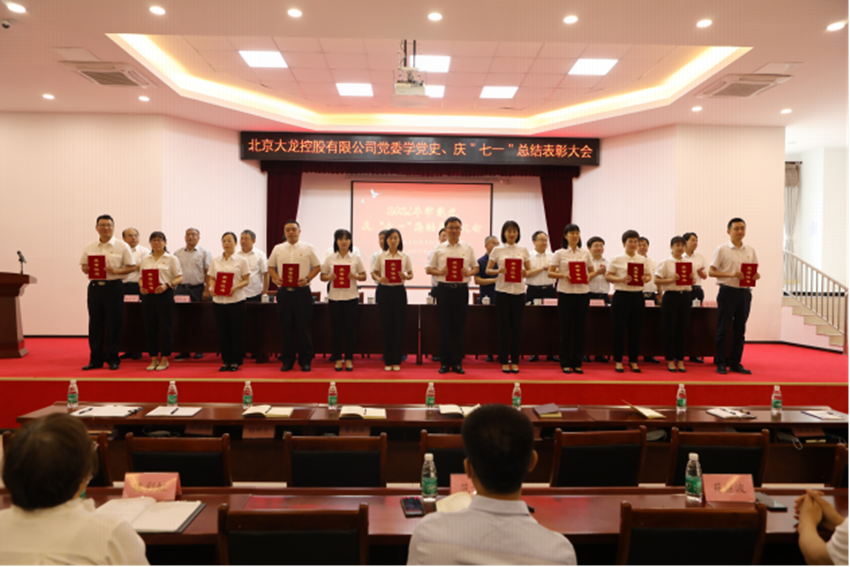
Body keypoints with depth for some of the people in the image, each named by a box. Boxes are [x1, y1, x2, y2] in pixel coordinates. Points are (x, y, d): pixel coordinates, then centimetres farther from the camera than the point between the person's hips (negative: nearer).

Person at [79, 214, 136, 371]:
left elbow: (132, 267, -2)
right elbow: (83, 266, 15)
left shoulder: (122, 246, 0)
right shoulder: (89, 247, 11)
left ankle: (113, 359, 10)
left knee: (113, 324, 1)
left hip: (114, 286, -3)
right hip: (95, 286, 4)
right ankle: (95, 359, 16)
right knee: (95, 323, 7)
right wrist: (87, 269, -7)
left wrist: (116, 271, -17)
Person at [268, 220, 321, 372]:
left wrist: (307, 278, -10)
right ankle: (287, 361, 16)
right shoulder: (278, 249, 10)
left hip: (302, 291, -2)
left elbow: (317, 266, 6)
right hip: (284, 292, 2)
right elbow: (271, 267, 15)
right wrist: (276, 278, -5)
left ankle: (305, 361, 10)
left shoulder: (307, 248, 5)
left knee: (304, 328, 0)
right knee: (286, 327, 6)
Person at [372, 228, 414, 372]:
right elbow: (374, 273, 8)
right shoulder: (381, 257, 5)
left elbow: (411, 274, 7)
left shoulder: (405, 257, 4)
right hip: (385, 291, 0)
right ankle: (388, 361, 12)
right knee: (386, 326, 3)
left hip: (399, 291, 0)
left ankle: (397, 361, 10)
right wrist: (379, 279, -13)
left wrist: (406, 276, -15)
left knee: (399, 325, 1)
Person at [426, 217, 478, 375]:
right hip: (444, 288, 0)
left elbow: (476, 267, 11)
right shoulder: (439, 249, 6)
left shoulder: (467, 248, 8)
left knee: (459, 326, 4)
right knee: (445, 326, 3)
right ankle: (444, 362, 11)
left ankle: (457, 362, 12)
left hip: (461, 289, 1)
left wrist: (468, 273, -10)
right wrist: (440, 272, -12)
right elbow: (429, 269, 8)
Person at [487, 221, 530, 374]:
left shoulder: (523, 250, 9)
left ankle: (515, 361, 15)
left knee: (517, 326, 4)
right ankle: (504, 361, 10)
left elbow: (529, 270, 11)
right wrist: (499, 271, -15)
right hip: (503, 291, -1)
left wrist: (525, 272, -11)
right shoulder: (497, 250, 4)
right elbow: (488, 270, 4)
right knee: (504, 326, 1)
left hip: (519, 291, 2)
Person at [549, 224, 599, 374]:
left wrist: (589, 276, -7)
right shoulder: (560, 253, 3)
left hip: (583, 293, 3)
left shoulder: (585, 253, 10)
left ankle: (577, 363, 14)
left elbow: (593, 271, 15)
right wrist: (563, 275, -17)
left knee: (580, 328, 5)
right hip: (565, 293, -2)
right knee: (566, 329, 1)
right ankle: (565, 363, 10)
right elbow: (550, 273, 0)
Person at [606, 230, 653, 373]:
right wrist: (621, 279, -17)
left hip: (637, 295, 3)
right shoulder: (617, 260, 1)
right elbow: (608, 276, -1)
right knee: (619, 328, -1)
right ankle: (618, 360, 11)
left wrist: (645, 279, -8)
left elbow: (649, 275, 14)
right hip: (622, 295, -3)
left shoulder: (643, 260, 11)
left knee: (636, 329, 6)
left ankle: (633, 361, 17)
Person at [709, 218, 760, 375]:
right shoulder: (722, 249, -3)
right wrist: (731, 275, -19)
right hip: (728, 291, -5)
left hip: (744, 292, 5)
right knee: (723, 329, -1)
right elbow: (711, 271, -7)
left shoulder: (750, 251, 11)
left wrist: (756, 276, -9)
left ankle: (735, 363, 18)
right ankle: (720, 363, 8)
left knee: (740, 330, 9)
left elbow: (756, 272, 15)